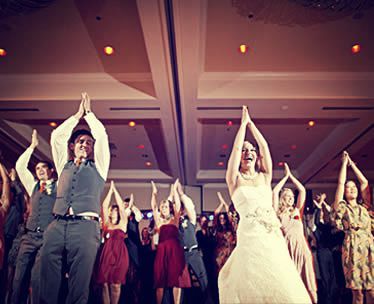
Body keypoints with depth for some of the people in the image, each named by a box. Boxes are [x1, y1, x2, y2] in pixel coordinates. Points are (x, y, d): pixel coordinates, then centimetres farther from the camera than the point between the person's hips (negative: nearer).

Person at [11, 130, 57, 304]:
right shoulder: (33, 187, 19)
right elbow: (20, 166, 16)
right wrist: (32, 146, 15)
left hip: (48, 238, -4)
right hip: (30, 237, 5)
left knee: (37, 278, -12)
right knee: (19, 278, 2)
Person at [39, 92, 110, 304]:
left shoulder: (98, 167, 17)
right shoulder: (64, 165, 24)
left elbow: (102, 136, 10)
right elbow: (56, 136, 19)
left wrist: (89, 113, 21)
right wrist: (77, 115, 22)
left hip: (86, 226, -2)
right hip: (57, 225, 3)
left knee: (79, 285, -6)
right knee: (48, 284, -1)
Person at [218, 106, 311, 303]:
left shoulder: (264, 176, 14)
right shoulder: (234, 179, 5)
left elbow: (264, 145, 9)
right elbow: (236, 147, -1)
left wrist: (251, 123, 15)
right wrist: (243, 123, 7)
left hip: (274, 235, 3)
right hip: (250, 236, -3)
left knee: (282, 285, 2)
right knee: (253, 286, -2)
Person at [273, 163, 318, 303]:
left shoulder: (298, 210, 15)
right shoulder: (278, 212, 8)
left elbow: (302, 190, 12)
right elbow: (274, 192, 1)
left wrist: (291, 175, 16)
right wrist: (285, 176, 10)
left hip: (301, 247, 2)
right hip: (286, 247, -2)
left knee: (303, 278, 3)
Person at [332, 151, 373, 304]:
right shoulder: (342, 207, 8)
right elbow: (340, 183, 4)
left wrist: (352, 163, 24)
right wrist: (344, 162, 13)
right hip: (353, 247, -4)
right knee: (357, 291, -3)